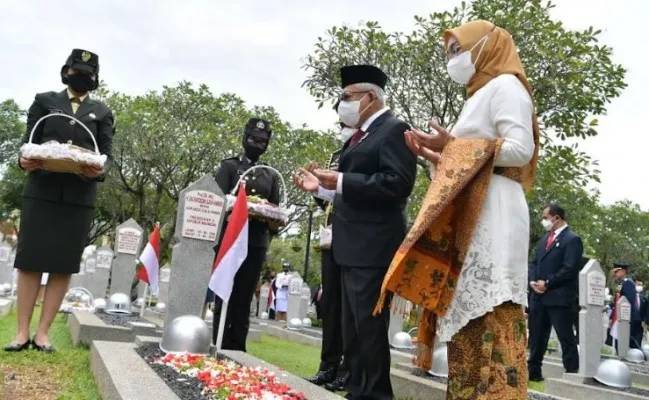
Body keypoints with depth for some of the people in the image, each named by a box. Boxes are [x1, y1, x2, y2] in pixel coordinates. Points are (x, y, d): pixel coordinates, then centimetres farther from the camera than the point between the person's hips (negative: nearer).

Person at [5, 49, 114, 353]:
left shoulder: (101, 112, 14)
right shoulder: (44, 101, 14)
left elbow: (106, 154, 5)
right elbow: (29, 142, 7)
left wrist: (99, 171, -17)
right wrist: (25, 161, -15)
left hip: (80, 197, 0)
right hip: (41, 190, 0)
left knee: (64, 265, 1)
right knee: (29, 260, -1)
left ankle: (42, 332, 9)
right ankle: (22, 332, 7)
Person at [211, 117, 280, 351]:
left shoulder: (272, 175, 17)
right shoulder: (229, 166, 10)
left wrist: (273, 225, -8)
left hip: (257, 242, 2)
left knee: (244, 298, 4)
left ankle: (237, 349, 8)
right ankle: (220, 347, 5)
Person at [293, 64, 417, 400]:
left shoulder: (394, 129, -7)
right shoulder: (361, 136, 20)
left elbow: (398, 183, -20)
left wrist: (340, 181, -20)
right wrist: (323, 187, 11)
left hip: (373, 248, -10)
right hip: (352, 248, 10)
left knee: (369, 330, -5)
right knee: (352, 332, 16)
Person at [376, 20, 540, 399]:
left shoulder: (505, 85, 1)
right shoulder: (479, 96, 28)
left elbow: (521, 150, -13)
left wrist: (453, 146, -9)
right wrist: (435, 154, 11)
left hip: (492, 214, -9)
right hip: (467, 218, 9)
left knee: (491, 319, -14)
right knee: (467, 314, 4)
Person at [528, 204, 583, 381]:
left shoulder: (572, 239, -8)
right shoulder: (544, 239, 18)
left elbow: (570, 270, -16)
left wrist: (547, 283, -14)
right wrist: (533, 281, 0)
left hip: (559, 297, -8)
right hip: (539, 296, 8)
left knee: (566, 338, 1)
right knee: (537, 336, 12)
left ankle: (572, 374, 9)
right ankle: (533, 371, 21)